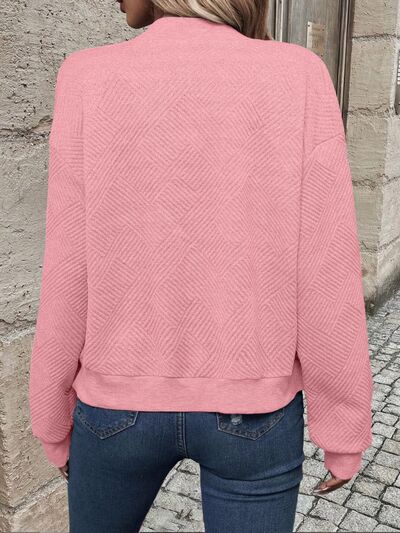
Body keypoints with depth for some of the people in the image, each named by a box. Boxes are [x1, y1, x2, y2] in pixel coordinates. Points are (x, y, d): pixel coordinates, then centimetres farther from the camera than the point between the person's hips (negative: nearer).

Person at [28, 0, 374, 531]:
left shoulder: (91, 80, -10)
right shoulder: (298, 77, -11)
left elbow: (71, 275, -9)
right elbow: (326, 276, -12)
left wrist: (55, 417, 6)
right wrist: (344, 428, 1)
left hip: (122, 401, 1)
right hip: (253, 411, 0)